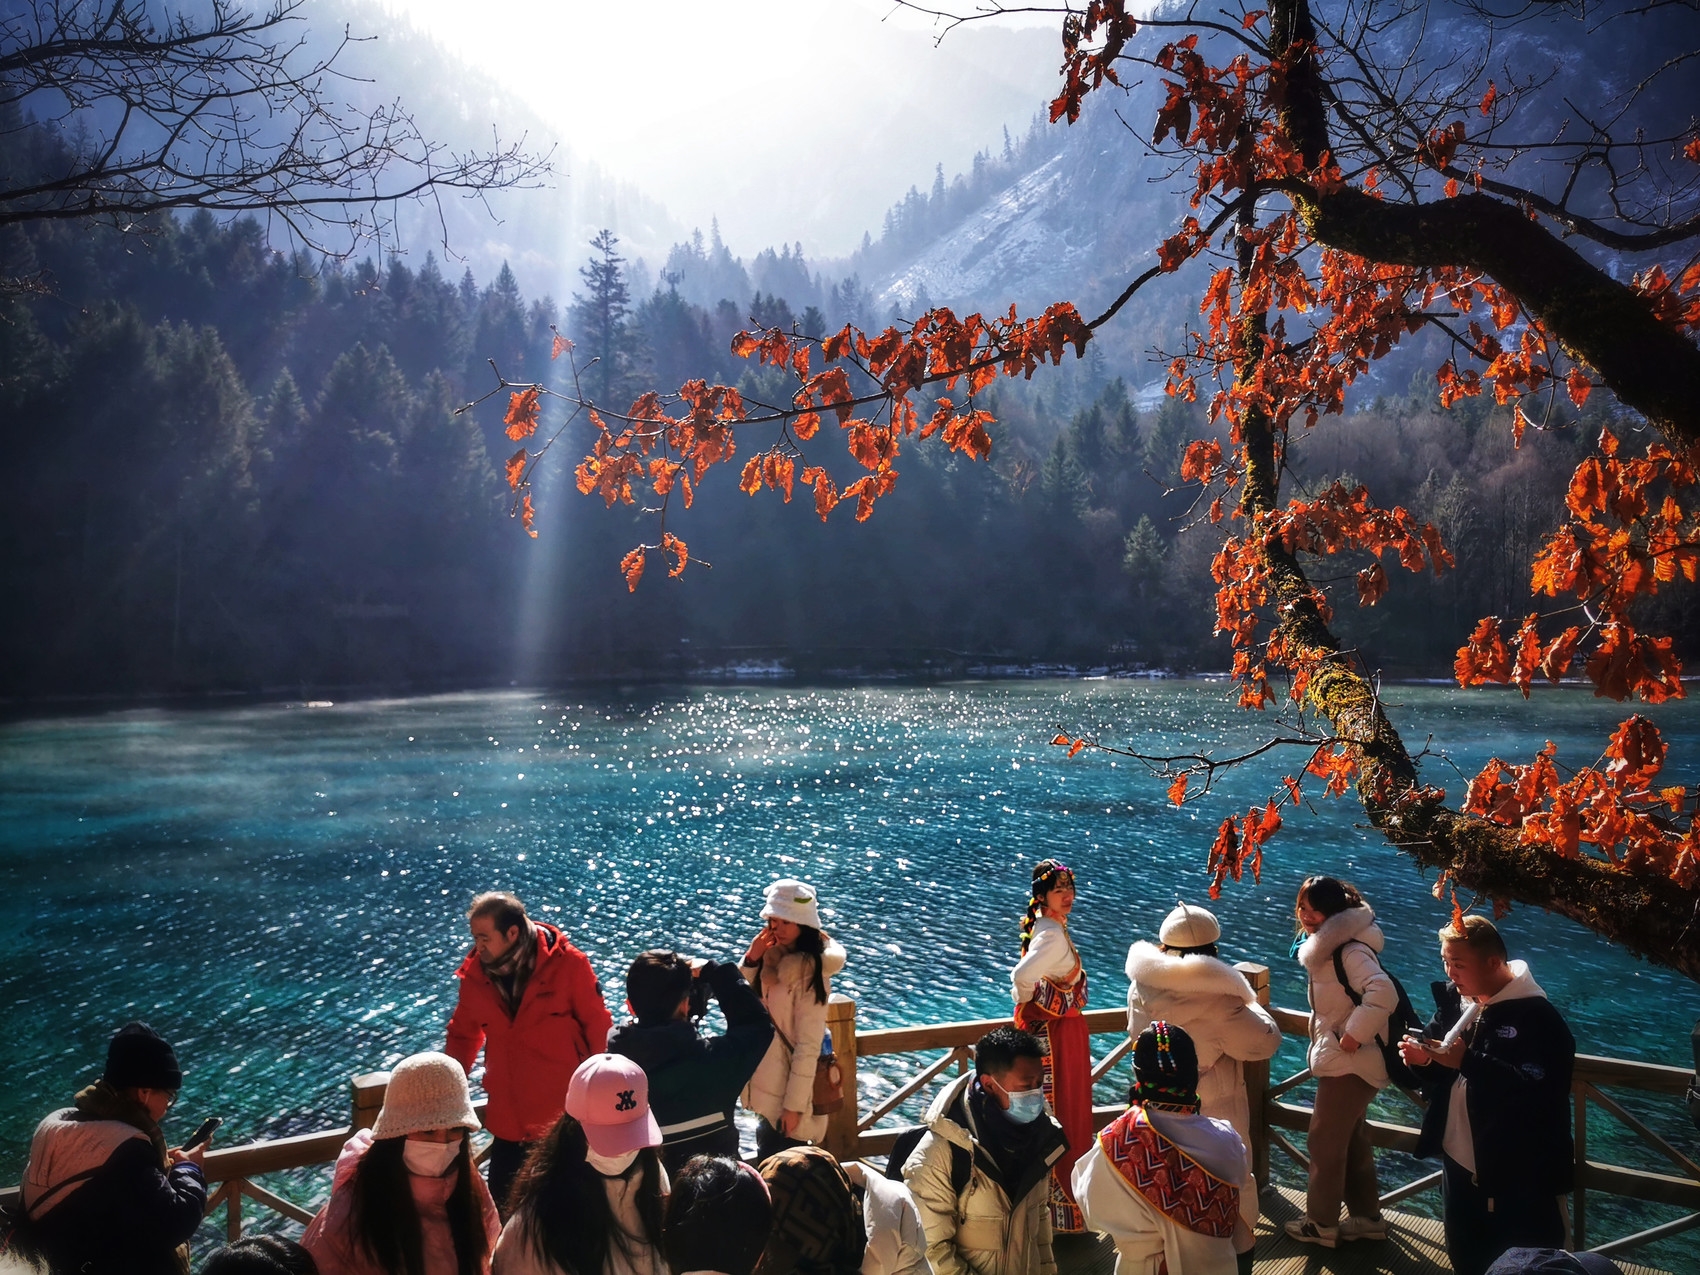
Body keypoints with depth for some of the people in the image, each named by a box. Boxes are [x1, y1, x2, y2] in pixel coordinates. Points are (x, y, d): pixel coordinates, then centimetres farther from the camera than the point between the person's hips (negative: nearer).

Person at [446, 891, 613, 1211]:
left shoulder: (568, 965, -14)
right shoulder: (474, 973, -2)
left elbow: (598, 1029, -7)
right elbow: (463, 1035, 12)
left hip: (567, 1119, -3)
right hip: (508, 1123, 3)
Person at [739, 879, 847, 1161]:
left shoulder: (809, 971, -21)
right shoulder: (774, 958, 2)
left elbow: (808, 1045, -20)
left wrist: (794, 1104, -19)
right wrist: (751, 960, -11)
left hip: (789, 1089, -7)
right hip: (768, 1084, 7)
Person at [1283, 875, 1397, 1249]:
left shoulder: (1351, 950, -24)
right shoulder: (1326, 945, 8)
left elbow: (1383, 992, -39)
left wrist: (1355, 1034, -31)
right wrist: (1322, 1034, 11)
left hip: (1349, 1062, -10)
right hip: (1339, 1060, 10)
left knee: (1326, 1141, 2)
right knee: (1352, 1140, 20)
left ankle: (1321, 1223, 15)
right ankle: (1367, 1217, 32)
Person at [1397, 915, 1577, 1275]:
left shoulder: (1537, 1016, -19)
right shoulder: (1454, 999, 3)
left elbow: (1540, 1094, -30)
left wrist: (1467, 1062, -33)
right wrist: (1424, 1060, -11)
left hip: (1521, 1179, -7)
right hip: (1460, 1167, 7)